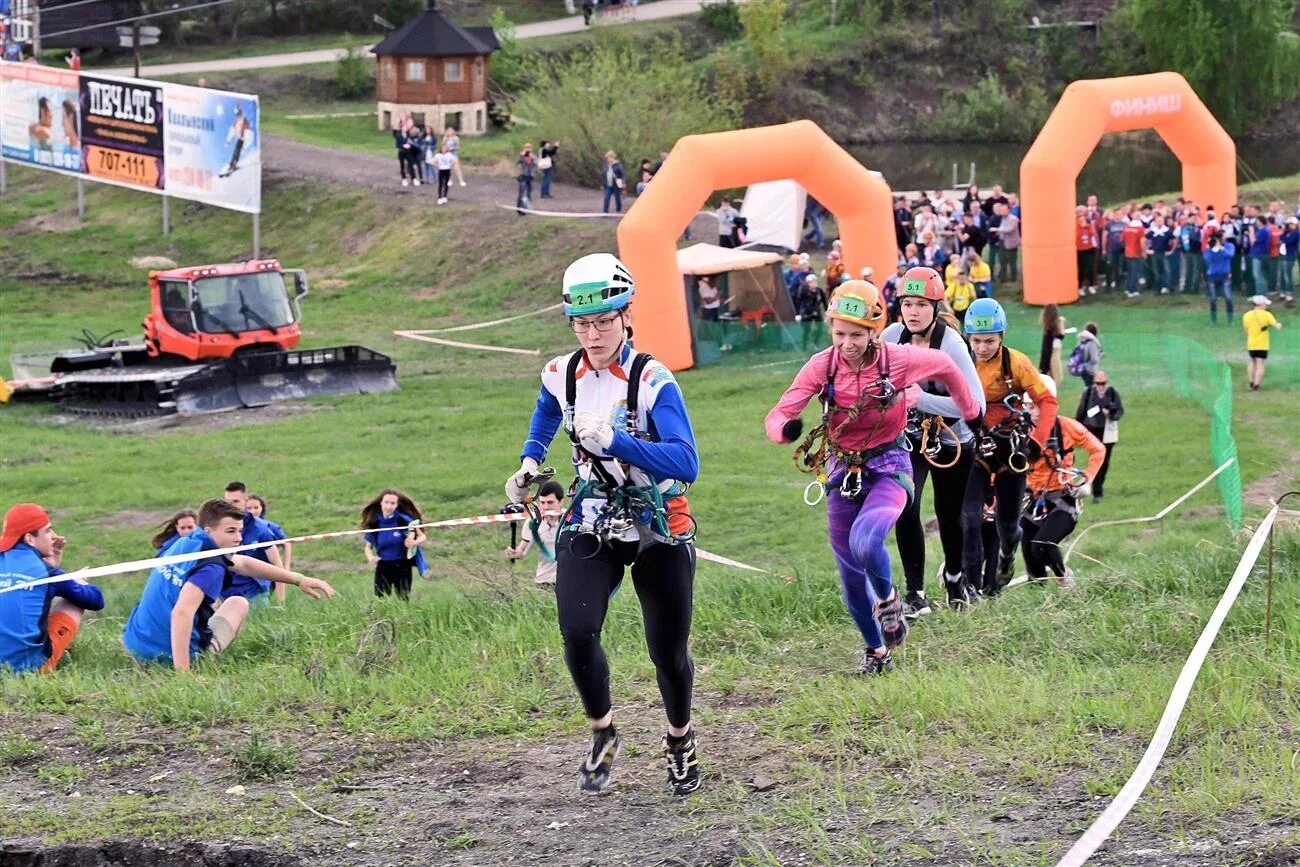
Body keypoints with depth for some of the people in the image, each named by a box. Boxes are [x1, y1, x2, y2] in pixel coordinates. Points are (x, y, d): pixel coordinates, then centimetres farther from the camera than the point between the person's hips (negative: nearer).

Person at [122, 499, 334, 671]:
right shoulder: (211, 568, -19)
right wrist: (183, 673, -38)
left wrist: (299, 580, 22)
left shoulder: (185, 543, 9)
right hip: (167, 656, -7)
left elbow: (244, 563, 19)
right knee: (238, 603, 17)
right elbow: (181, 613, -34)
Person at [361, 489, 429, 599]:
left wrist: (414, 542, -25)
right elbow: (368, 546, 12)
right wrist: (370, 557, -10)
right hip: (383, 568, 2)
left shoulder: (404, 521, -8)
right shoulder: (374, 524, 0)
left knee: (403, 600, 3)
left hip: (402, 567, -2)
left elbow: (422, 537, -2)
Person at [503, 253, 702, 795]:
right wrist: (528, 466, 7)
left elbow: (686, 464, -32)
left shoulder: (652, 381, -19)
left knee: (668, 651, 3)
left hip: (659, 529, -3)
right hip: (592, 524, 3)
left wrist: (614, 440, -40)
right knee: (577, 633, -18)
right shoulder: (561, 376, -4)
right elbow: (543, 423, 23)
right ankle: (602, 732, 7)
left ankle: (680, 738, 34)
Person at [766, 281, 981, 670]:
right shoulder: (821, 366, -15)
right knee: (851, 573, 10)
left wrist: (969, 411, 16)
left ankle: (887, 598, 4)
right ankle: (877, 651, 32)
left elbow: (945, 367, 4)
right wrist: (786, 429, -45)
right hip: (843, 472, 3)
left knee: (864, 543, -30)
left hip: (887, 467, -3)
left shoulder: (897, 359, -17)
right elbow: (778, 415, -21)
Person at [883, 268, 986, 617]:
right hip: (908, 436, 2)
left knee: (949, 516, 14)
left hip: (952, 441, -2)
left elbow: (976, 404, -34)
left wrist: (922, 399, -39)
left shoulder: (951, 345, -27)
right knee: (905, 509, -18)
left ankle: (954, 573, 46)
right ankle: (916, 594, -10)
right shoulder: (892, 336, -14)